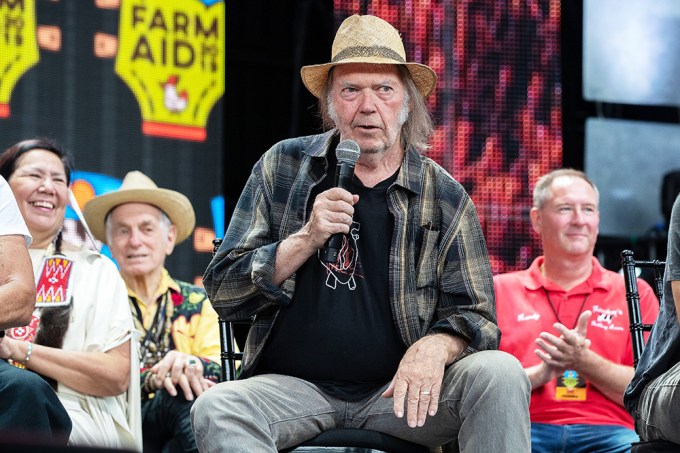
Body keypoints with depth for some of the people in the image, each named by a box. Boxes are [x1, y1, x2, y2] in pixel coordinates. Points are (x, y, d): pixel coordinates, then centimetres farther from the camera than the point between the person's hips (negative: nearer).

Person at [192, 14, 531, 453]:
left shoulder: (444, 197, 5)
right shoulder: (283, 167, 6)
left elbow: (474, 315, 5)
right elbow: (222, 292, 4)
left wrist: (435, 346, -19)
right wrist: (306, 239, -13)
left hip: (398, 389, 1)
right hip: (295, 386, 0)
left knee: (501, 375, -26)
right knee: (215, 410, -32)